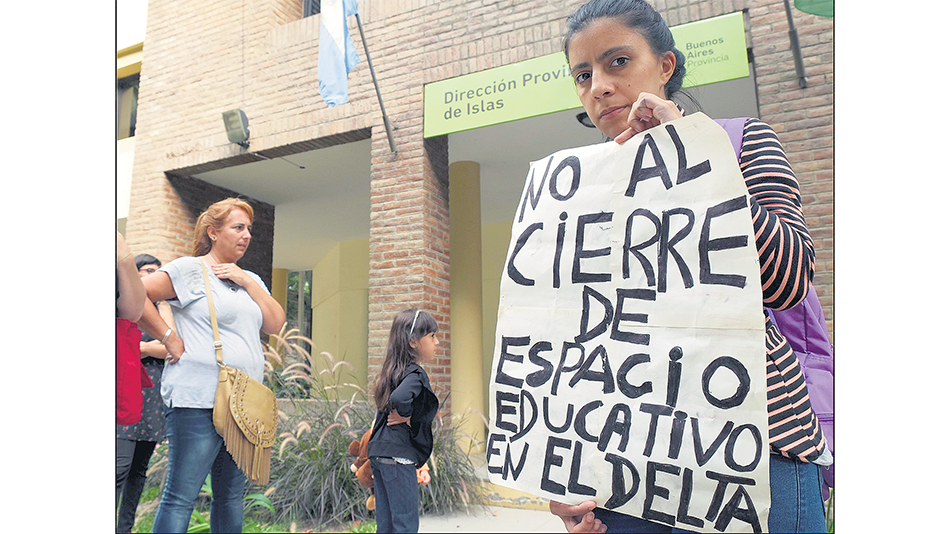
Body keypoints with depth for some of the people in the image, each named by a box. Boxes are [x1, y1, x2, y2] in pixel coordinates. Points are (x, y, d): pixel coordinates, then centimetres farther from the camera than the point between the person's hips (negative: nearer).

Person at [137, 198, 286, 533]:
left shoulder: (251, 280, 18)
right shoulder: (190, 269, -2)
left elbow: (275, 325, 8)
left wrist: (248, 282, 1)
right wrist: (169, 339, -10)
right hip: (197, 401, -7)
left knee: (231, 496, 13)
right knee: (181, 498, -3)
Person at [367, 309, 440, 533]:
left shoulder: (395, 371, 14)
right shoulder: (415, 374, -14)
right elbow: (399, 398, -36)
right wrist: (406, 417, -14)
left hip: (379, 454, 9)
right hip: (398, 456, -9)